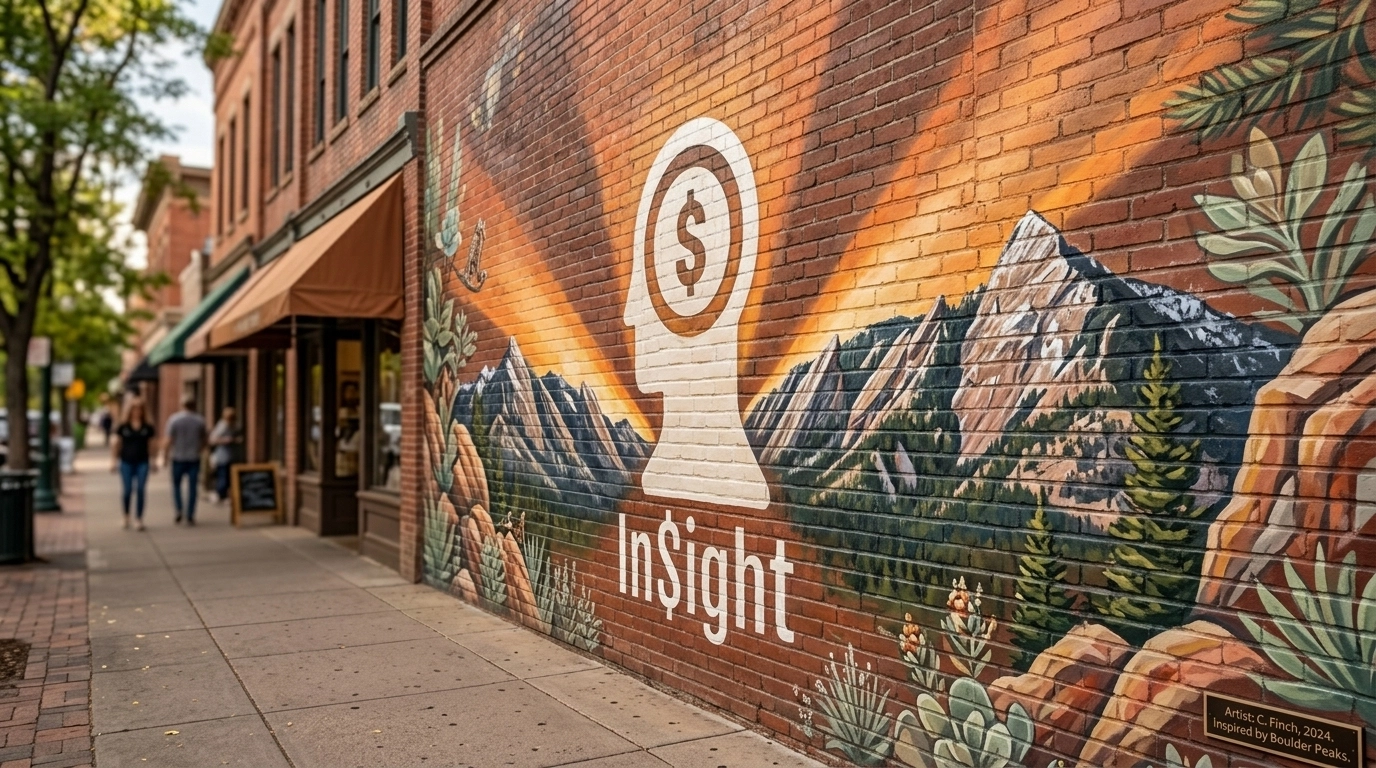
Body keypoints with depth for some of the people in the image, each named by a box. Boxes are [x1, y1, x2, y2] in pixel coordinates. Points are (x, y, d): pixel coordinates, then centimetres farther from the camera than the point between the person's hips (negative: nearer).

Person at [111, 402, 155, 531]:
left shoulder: (147, 427, 6)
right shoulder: (123, 427, 3)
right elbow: (117, 445, 7)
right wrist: (114, 462, 4)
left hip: (142, 463, 0)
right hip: (126, 462, 0)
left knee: (140, 490, -3)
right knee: (127, 490, 2)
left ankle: (139, 519, 4)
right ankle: (126, 516, 25)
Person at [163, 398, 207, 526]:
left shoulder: (174, 419, -6)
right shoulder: (200, 420, 1)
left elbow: (168, 441, -9)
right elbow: (203, 441, 9)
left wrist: (165, 457, 0)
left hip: (178, 458, -1)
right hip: (194, 458, 1)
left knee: (176, 484, 16)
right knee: (192, 487, 3)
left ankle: (179, 509, 0)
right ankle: (190, 516, 3)